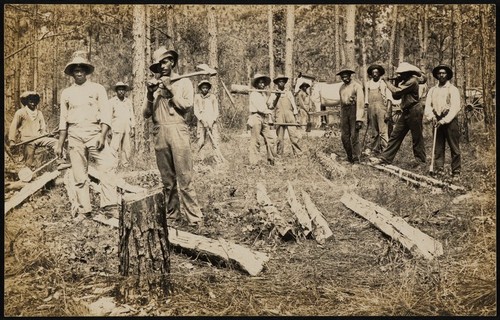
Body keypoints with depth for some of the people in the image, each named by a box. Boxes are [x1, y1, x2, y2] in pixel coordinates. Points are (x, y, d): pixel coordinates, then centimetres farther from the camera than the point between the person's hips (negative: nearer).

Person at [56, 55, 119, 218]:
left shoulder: (97, 88, 8)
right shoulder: (66, 93, 16)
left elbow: (106, 112, -1)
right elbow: (63, 120, 17)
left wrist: (102, 135, -14)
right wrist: (60, 144, 12)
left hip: (95, 133, -3)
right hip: (75, 136, 3)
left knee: (106, 169, -17)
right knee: (79, 176, 1)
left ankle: (111, 209, -20)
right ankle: (84, 211, 6)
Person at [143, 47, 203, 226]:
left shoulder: (184, 82, 9)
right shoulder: (154, 85, 16)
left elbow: (187, 106, -5)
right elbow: (146, 114, 9)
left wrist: (171, 90, -6)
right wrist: (150, 94, -6)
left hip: (178, 132, -4)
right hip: (159, 135, 4)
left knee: (184, 178, -9)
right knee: (167, 179, 6)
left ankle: (194, 218, -7)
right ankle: (171, 214, 14)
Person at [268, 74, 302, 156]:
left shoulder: (289, 93, 19)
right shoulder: (274, 94, 14)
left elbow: (294, 105, 17)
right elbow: (270, 106, 7)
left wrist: (296, 117, 9)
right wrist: (276, 97, -2)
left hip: (290, 116, 1)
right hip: (279, 117, -1)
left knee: (294, 135, -10)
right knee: (280, 137, -4)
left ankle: (298, 153, -11)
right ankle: (279, 154, 2)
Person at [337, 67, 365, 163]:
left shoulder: (356, 86, -6)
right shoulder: (341, 88, 15)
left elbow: (360, 102, -13)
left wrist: (359, 119, -20)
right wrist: (341, 117, 17)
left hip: (354, 110, -6)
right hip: (344, 111, 6)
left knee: (354, 136, -9)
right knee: (344, 136, 1)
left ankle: (356, 159, -2)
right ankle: (349, 156, 16)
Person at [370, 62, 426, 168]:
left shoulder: (412, 81, -15)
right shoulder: (405, 81, 16)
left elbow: (397, 92, -21)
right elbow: (396, 96, 13)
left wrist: (388, 83, -8)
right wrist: (397, 83, 1)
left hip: (414, 111, -10)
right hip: (406, 112, 10)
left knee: (417, 137, 0)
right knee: (396, 135, 5)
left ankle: (420, 161, 11)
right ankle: (385, 158, 5)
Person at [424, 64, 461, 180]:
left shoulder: (453, 89, 2)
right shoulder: (432, 90, 15)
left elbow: (455, 107, -7)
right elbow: (428, 106, 9)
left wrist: (444, 120, -15)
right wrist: (431, 116, -10)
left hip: (450, 121, -4)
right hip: (437, 121, 4)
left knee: (454, 148, -3)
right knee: (438, 148, 4)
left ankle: (456, 173, 0)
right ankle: (439, 171, 8)